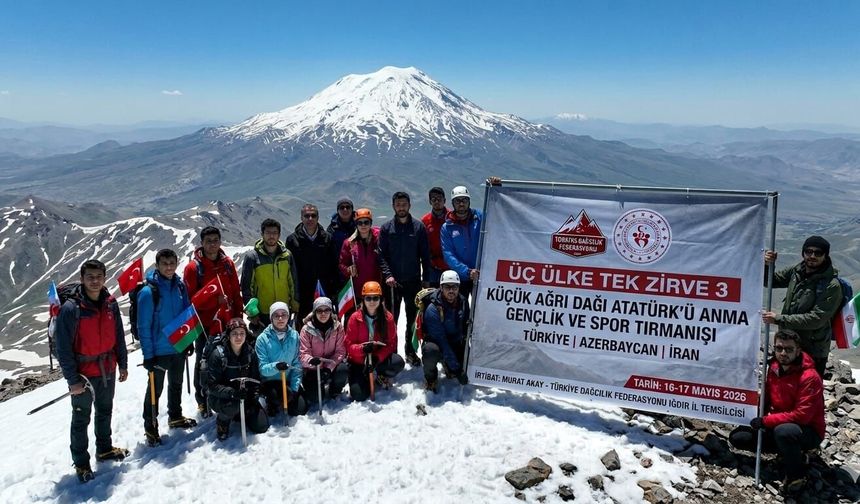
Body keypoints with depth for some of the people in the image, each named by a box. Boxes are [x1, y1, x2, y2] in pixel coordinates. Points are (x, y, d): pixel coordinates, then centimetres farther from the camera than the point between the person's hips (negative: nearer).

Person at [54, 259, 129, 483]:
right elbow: (64, 348, -15)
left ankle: (104, 449, 38)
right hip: (84, 373, -5)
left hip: (108, 369, 5)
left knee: (105, 412, 20)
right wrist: (72, 379, -15)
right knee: (81, 418, 7)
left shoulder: (110, 304, -2)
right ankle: (81, 462, 21)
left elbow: (119, 336, 8)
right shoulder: (71, 308, -17)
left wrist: (123, 364, 9)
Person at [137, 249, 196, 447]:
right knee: (155, 389, 6)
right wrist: (148, 354, -17)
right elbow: (143, 326, -17)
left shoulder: (180, 286, -1)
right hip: (159, 351, -6)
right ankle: (150, 427, 21)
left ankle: (175, 417, 39)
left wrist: (189, 340, 11)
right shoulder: (149, 291, -19)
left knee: (176, 384, 21)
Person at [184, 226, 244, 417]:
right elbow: (191, 299, -9)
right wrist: (215, 300, -22)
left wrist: (238, 317, 8)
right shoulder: (193, 267, -6)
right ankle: (203, 402, 21)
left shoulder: (228, 263, 7)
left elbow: (236, 292, 11)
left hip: (228, 323, 4)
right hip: (205, 324, -3)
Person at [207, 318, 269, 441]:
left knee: (262, 426, -5)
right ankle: (223, 419, -2)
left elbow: (255, 379, 3)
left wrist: (253, 396, -12)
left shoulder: (250, 353, -5)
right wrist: (231, 392, -36)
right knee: (232, 405, -38)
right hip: (220, 398, -4)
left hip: (245, 395, 4)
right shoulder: (218, 354, -19)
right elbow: (213, 385, -21)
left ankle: (237, 414, 22)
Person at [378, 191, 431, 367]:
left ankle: (410, 350, 23)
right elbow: (381, 255, -1)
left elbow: (425, 255, 3)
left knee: (413, 319, 9)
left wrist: (426, 278, -1)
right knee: (391, 319, 5)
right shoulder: (386, 228, 2)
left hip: (413, 281, 0)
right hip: (393, 282, 0)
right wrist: (388, 275, -14)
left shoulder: (418, 227, 1)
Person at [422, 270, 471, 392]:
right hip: (438, 345, -6)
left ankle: (447, 365, 20)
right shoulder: (433, 310, -24)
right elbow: (441, 341, -25)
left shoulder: (463, 302, -7)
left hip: (457, 345, 6)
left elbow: (466, 327, 9)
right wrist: (456, 368, -27)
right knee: (431, 350, -38)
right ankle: (430, 377, -5)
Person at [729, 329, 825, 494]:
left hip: (808, 432, -7)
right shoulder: (774, 368, -1)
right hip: (778, 426, 7)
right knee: (737, 437, -1)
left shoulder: (809, 377, -23)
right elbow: (766, 398, 12)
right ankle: (790, 451, 9)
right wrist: (758, 415, -6)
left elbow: (801, 415, -28)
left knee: (784, 431, -40)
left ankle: (797, 475, -12)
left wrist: (765, 421, -25)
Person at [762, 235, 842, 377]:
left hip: (813, 351, -6)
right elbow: (771, 281, 13)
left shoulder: (831, 286, -18)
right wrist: (767, 266, -9)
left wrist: (779, 319, -26)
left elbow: (816, 319, -24)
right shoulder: (796, 270, 1)